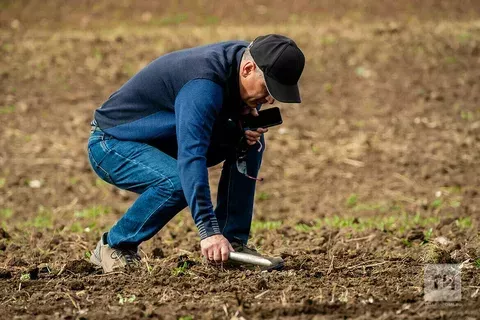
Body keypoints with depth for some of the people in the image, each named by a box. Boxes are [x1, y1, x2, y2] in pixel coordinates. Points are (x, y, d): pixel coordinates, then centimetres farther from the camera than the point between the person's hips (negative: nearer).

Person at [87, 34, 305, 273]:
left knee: (251, 142, -3)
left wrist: (245, 128, -16)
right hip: (111, 145, -9)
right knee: (177, 184, -35)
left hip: (161, 141, 9)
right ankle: (113, 247, -12)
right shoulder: (204, 84, -35)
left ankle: (233, 244, 0)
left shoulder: (244, 56, -8)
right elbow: (191, 156, -44)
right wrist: (208, 230, -50)